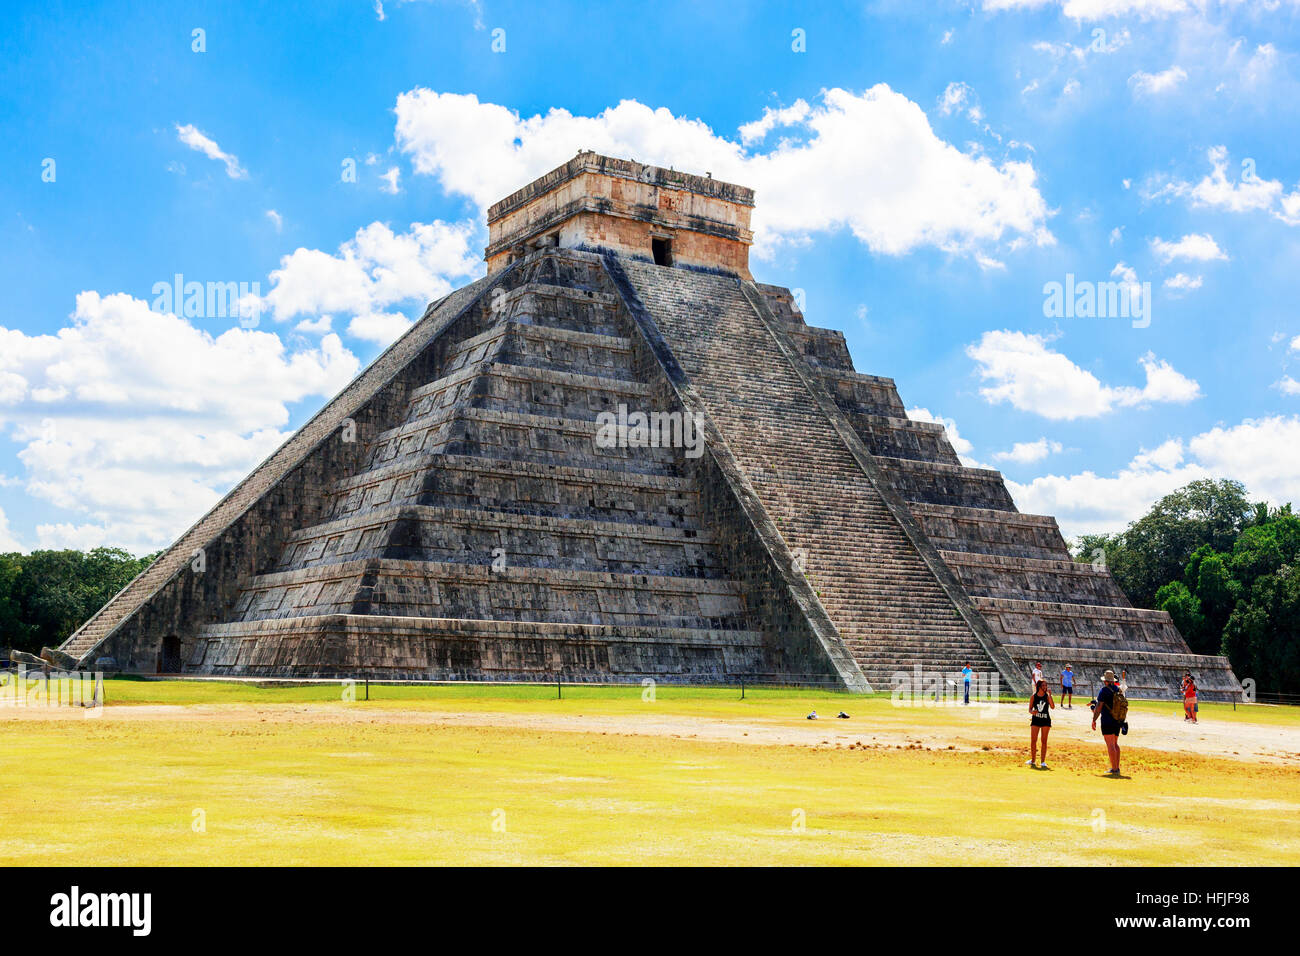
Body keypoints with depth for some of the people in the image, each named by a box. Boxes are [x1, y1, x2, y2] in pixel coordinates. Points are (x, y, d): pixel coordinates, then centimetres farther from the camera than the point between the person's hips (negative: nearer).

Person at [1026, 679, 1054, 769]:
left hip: (1045, 720, -1)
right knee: (1033, 740, 0)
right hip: (1035, 720, 1)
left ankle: (1042, 761, 7)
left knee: (1044, 741, 1)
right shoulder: (1033, 697, 1)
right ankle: (1032, 760, 13)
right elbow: (1030, 709, 3)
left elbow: (1052, 707, -16)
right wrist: (1032, 712, -20)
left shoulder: (1047, 696, -2)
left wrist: (1050, 695, -21)